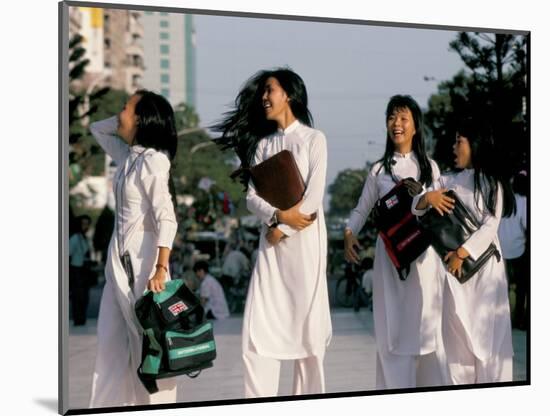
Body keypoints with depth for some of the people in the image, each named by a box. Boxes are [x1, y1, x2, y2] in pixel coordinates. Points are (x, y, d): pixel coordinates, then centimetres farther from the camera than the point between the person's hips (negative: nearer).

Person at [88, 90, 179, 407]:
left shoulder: (153, 160, -14)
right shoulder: (127, 156, 11)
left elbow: (166, 219, -20)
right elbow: (97, 129, 29)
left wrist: (161, 269, -27)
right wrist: (124, 120, 11)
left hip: (143, 256, -9)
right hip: (119, 256, 9)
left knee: (149, 339, -2)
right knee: (111, 340, 9)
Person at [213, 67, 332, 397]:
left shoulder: (313, 138, 4)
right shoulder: (262, 143, 16)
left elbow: (314, 196, -7)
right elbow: (251, 195, 6)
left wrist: (283, 230, -9)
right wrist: (278, 215, -12)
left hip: (305, 240, -4)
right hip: (271, 243, 4)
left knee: (307, 322, -2)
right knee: (258, 327, -5)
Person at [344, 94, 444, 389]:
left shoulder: (429, 166, 9)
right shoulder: (379, 170, 9)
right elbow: (361, 210, 10)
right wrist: (349, 233, -9)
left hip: (422, 251, 0)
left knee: (423, 326, 0)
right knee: (392, 327, -2)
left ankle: (428, 388, 8)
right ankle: (396, 390, 2)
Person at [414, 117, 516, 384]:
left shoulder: (492, 183, 3)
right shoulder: (447, 181, 15)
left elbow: (490, 225, -8)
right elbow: (415, 206, 8)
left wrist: (463, 253, -18)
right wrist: (427, 197, -14)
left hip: (484, 263, -3)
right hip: (453, 265, 3)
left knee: (488, 332, -3)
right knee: (457, 332, 2)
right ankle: (458, 385, 5)